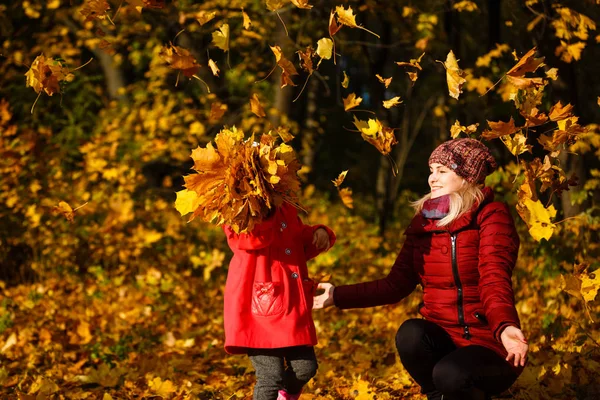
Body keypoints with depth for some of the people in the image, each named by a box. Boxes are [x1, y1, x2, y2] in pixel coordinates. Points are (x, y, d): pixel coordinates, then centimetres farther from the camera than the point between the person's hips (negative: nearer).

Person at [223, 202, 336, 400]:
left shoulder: (286, 209, 15)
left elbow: (300, 240, 27)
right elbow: (256, 238, -28)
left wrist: (318, 234, 6)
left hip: (293, 308, 7)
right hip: (259, 308, -7)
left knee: (306, 368, 9)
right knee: (271, 375, -10)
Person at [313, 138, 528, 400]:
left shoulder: (491, 215, -8)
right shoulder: (423, 222, 8)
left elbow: (494, 279, -22)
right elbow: (395, 284, 7)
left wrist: (504, 327, -42)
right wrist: (339, 296, -1)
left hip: (489, 342, -5)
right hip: (441, 339, 5)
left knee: (449, 374, -34)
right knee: (410, 333, -29)